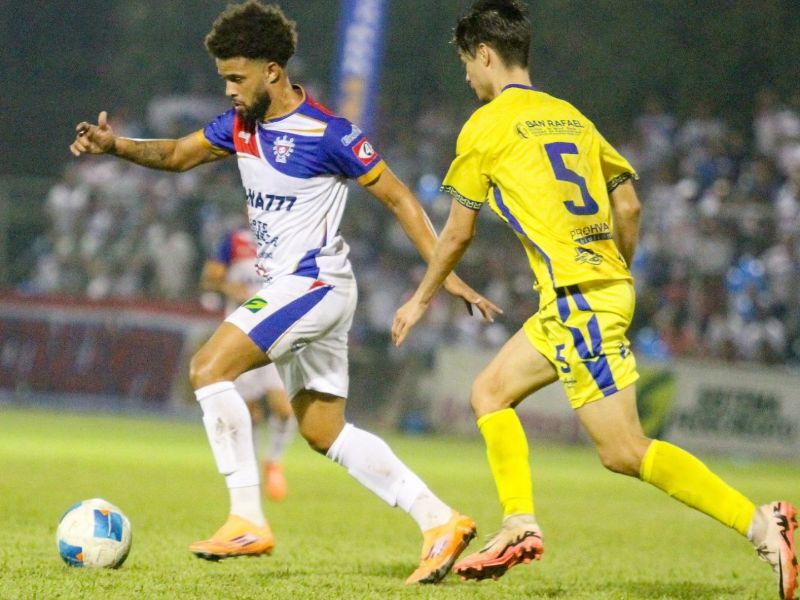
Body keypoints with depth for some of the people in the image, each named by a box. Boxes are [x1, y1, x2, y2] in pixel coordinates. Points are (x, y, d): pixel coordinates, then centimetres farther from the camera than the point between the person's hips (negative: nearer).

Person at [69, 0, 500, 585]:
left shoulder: (327, 133, -16)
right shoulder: (242, 124, 6)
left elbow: (398, 198, -11)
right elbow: (178, 154, 18)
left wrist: (446, 273, -13)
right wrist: (116, 146, -1)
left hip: (314, 283, -9)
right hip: (285, 286, 9)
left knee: (209, 367, -19)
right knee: (325, 432, 10)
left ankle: (248, 520, -18)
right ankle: (440, 521, 12)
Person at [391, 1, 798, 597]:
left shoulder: (486, 126, -3)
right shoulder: (570, 116, 17)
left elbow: (458, 234, 4)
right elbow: (628, 204, 15)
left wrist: (421, 299, 19)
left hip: (576, 296, -9)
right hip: (605, 286, 9)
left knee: (625, 451, -11)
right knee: (490, 390, 18)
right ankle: (520, 525, 9)